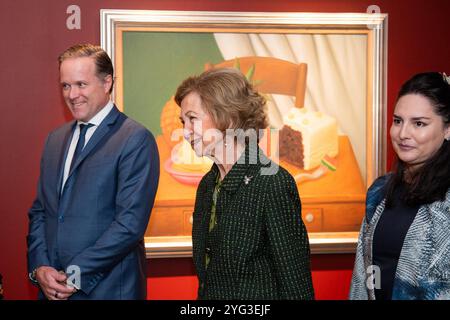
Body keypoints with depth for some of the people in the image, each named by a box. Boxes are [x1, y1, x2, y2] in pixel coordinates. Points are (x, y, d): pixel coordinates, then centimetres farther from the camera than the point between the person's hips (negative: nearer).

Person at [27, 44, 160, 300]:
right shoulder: (55, 139, 9)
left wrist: (75, 275, -15)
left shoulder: (136, 140, -13)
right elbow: (39, 210, 11)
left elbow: (131, 223, -18)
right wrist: (39, 267, -4)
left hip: (108, 288, -5)